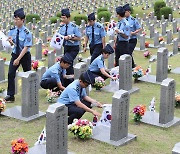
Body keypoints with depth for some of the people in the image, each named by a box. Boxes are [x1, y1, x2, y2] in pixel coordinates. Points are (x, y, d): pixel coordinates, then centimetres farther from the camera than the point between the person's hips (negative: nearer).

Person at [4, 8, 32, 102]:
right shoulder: (12, 30, -4)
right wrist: (10, 41, -16)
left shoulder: (27, 33, -19)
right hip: (15, 54, 4)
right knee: (11, 74, -7)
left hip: (25, 55, -4)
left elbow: (26, 48, -21)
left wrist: (18, 59, -25)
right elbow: (12, 44, 9)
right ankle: (10, 95, -3)